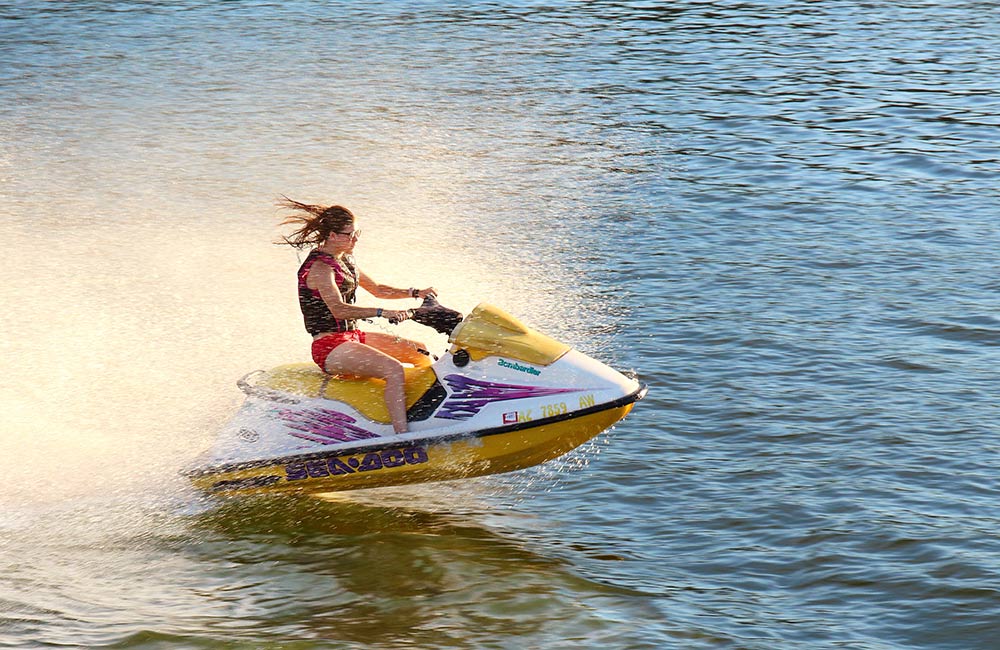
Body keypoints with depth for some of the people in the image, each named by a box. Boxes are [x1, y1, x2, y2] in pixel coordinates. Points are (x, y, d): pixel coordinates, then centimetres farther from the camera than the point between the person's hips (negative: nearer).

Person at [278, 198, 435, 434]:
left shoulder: (345, 261, 14)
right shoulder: (320, 267, -16)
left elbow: (376, 289, 23)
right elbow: (339, 309, -30)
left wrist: (416, 293, 10)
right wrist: (383, 313, -39)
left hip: (353, 336, 10)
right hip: (330, 346, -10)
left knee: (421, 353, 9)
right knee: (394, 370, -31)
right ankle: (403, 437, -39)